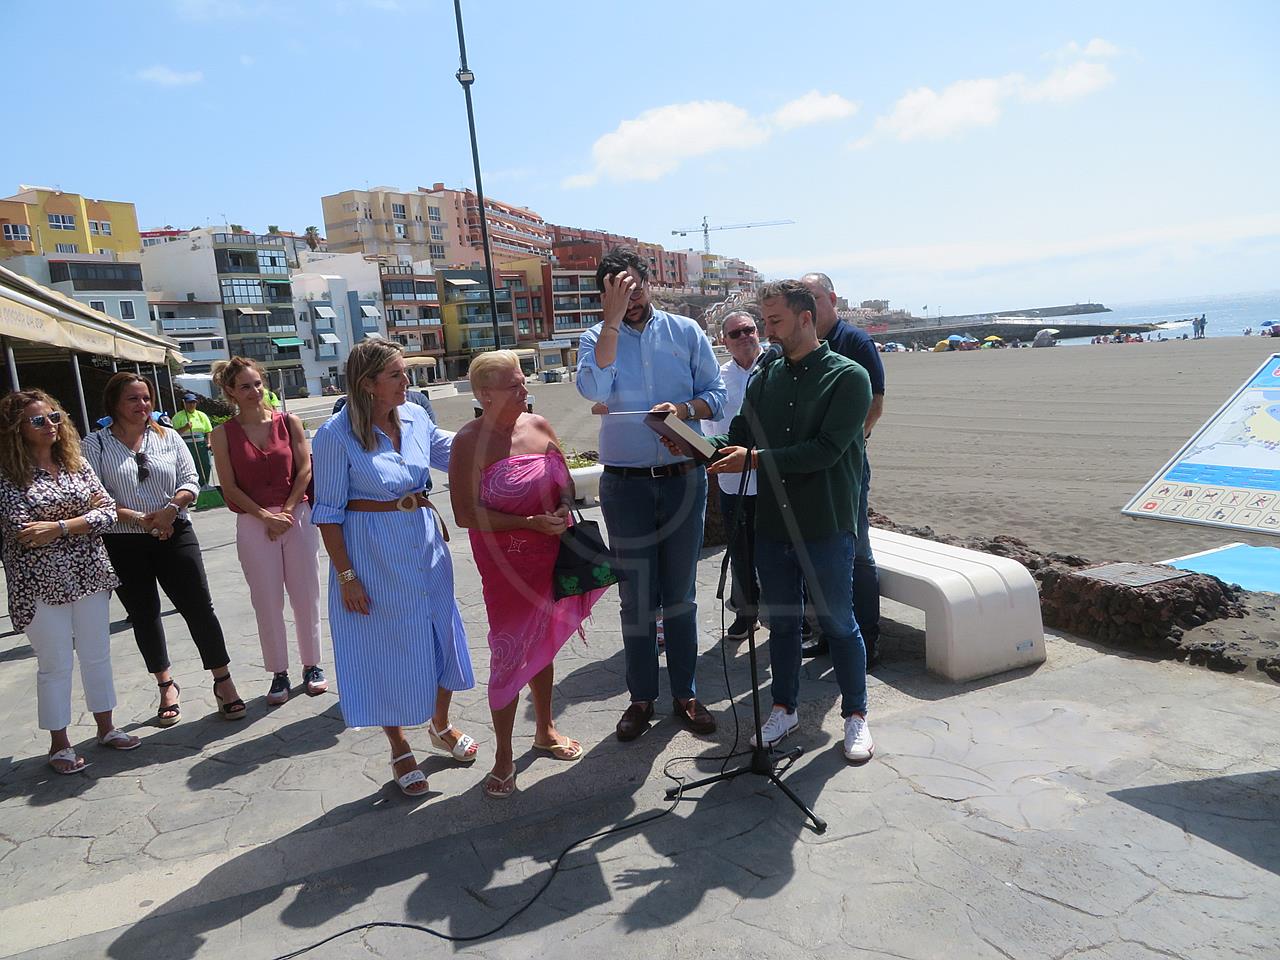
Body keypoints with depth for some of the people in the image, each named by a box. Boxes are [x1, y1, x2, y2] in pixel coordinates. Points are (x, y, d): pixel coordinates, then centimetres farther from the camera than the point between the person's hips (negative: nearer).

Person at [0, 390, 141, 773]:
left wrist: (58, 527, -16)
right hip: (41, 583, -4)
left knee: (97, 655, 13)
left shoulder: (76, 463, 4)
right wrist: (83, 520, -11)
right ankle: (59, 744, 21)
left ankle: (106, 728, 30)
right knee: (55, 665, 6)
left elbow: (107, 511, -3)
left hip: (89, 575, 4)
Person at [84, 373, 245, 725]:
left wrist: (170, 509, -14)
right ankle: (166, 686, 27)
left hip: (174, 536, 0)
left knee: (199, 607, -2)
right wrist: (138, 519, -16)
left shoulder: (167, 437, 5)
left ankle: (223, 682, 8)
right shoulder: (96, 444, -1)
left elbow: (190, 481, 3)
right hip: (123, 545, 0)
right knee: (143, 615, 11)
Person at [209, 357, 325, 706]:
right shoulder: (224, 433, 0)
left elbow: (304, 470, -1)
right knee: (267, 601, 6)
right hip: (253, 523, 0)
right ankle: (279, 673, 18)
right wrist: (265, 516, -11)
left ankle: (312, 665, 21)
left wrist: (286, 511, -8)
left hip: (297, 516, 1)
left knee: (305, 595, 6)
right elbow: (230, 487, -3)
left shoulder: (289, 422, 1)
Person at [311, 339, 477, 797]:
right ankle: (400, 750, 28)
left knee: (441, 634, 16)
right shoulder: (337, 435, -13)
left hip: (425, 542, 5)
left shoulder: (415, 417, 0)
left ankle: (441, 725, 42)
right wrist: (346, 576, -12)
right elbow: (328, 512, -10)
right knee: (386, 647, 8)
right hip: (373, 553, -5)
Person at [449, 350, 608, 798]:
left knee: (542, 644, 18)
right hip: (505, 562, -5)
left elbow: (566, 482, 15)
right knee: (510, 652, -3)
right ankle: (503, 756, 13)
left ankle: (545, 729, 37)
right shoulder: (470, 441, -13)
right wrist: (531, 523, -20)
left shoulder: (539, 426, 4)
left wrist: (563, 510, -7)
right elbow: (466, 514, -17)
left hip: (551, 555, 5)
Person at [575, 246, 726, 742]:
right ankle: (642, 697, 21)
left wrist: (684, 408, -19)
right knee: (636, 595, 7)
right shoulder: (597, 338, 2)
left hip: (683, 478, 1)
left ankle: (685, 693, 23)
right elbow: (594, 389, -19)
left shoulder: (686, 331, 5)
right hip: (625, 483, -1)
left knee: (680, 592, 10)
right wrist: (613, 318, -20)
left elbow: (716, 394, 1)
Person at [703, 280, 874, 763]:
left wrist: (755, 460, -20)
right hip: (771, 524, 5)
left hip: (826, 528, -5)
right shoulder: (765, 378, 9)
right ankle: (785, 708, 33)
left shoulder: (848, 377, -8)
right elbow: (737, 438, 7)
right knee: (781, 622, 16)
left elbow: (825, 450, -19)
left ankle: (855, 715, 27)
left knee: (838, 624, 8)